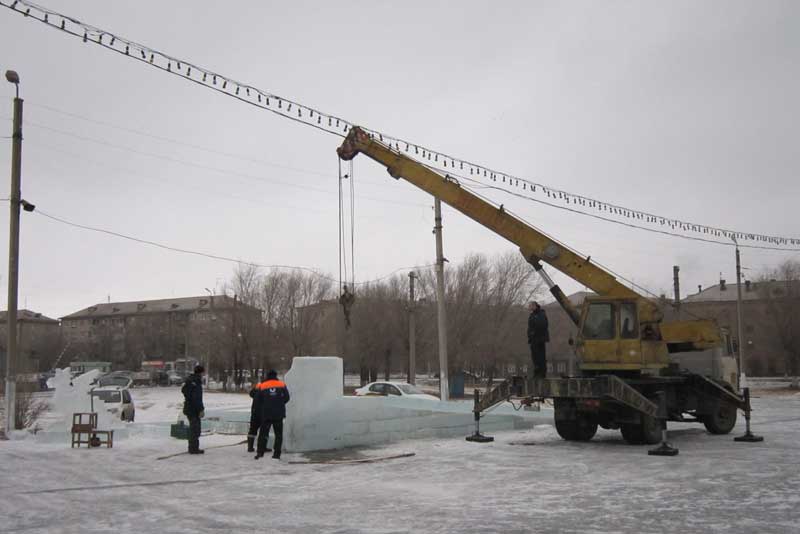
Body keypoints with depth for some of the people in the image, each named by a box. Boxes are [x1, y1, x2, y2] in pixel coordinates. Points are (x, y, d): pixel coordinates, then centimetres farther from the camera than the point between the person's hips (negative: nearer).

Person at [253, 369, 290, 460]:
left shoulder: (262, 386, 4)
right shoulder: (282, 385, 4)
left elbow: (258, 401, 6)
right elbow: (286, 398, 4)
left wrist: (259, 414, 20)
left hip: (266, 415, 0)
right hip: (279, 414, 0)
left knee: (263, 433, 8)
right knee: (278, 434, 8)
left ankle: (260, 452, -2)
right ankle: (277, 454, 2)